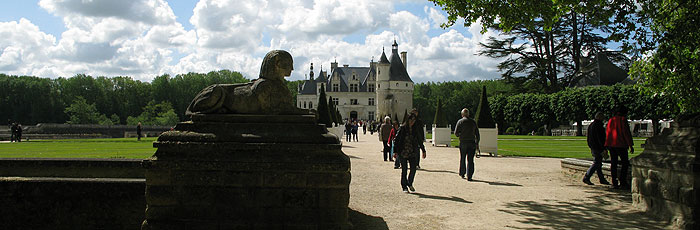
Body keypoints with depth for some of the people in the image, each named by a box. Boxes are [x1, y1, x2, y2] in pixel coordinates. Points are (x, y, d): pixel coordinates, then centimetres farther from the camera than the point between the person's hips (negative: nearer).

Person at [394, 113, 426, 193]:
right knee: (404, 170, 3)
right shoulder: (402, 128, -6)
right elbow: (396, 140, -5)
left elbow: (419, 140, 17)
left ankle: (410, 183, 21)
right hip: (403, 152, -3)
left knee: (413, 168, -3)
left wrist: (423, 150, 19)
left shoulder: (416, 129, 6)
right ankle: (404, 187, 17)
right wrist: (395, 151, -11)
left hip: (412, 153, 3)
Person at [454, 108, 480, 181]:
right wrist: (477, 143, 15)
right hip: (472, 143, 1)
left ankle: (462, 174, 24)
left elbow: (456, 133, -5)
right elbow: (477, 134, 8)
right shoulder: (473, 122, 6)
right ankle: (469, 176, -6)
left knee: (462, 159, 14)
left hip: (463, 143, -1)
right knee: (470, 160, 0)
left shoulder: (460, 121, -2)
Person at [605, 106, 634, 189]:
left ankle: (614, 183, 7)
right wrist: (631, 145, -8)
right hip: (620, 145, -6)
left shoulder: (611, 120, 11)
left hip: (611, 144, 6)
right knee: (625, 163, 2)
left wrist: (607, 146, 18)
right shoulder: (623, 119, -8)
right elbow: (626, 133, -11)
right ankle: (623, 182, -5)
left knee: (613, 163, 8)